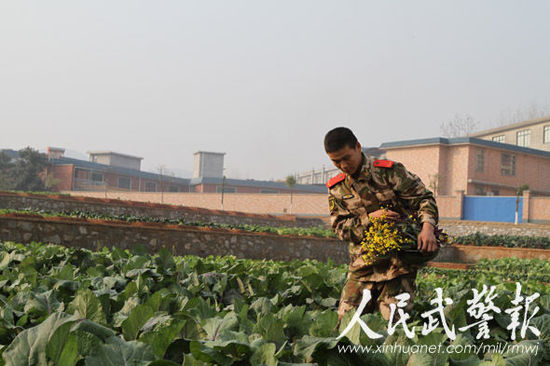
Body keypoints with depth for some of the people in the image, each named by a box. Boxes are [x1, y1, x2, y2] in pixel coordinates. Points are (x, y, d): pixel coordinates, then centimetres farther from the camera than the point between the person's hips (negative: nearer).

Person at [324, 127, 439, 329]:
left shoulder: (390, 171, -4)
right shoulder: (337, 189, 9)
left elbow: (423, 197, -5)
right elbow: (339, 227, 3)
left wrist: (427, 228, -24)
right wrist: (369, 218, -14)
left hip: (399, 262, -4)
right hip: (362, 264, 4)